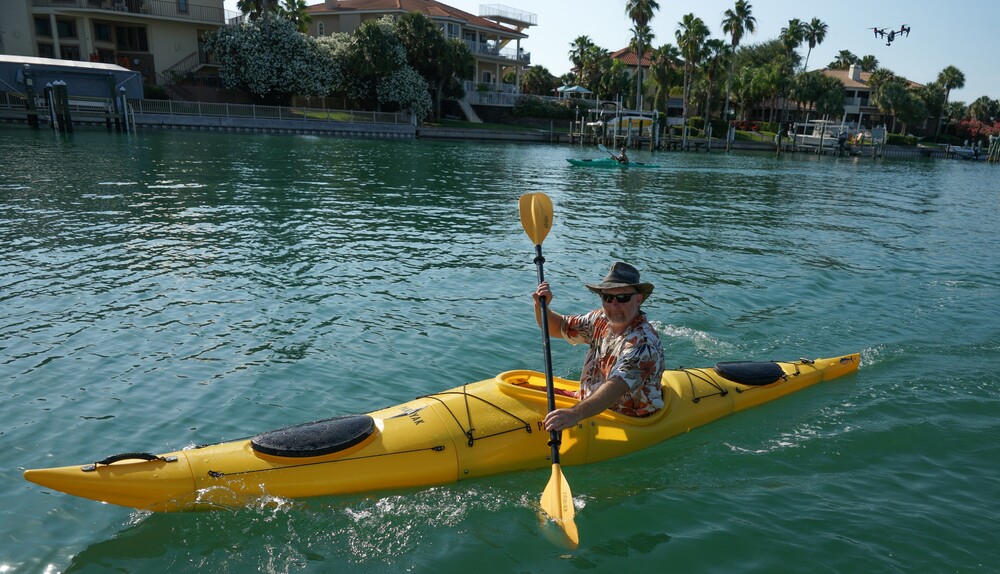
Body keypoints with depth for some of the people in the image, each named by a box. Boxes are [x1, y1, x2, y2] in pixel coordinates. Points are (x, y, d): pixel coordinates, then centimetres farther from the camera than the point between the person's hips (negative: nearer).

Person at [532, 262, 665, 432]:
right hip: (589, 403, 7)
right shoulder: (601, 319, -1)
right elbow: (557, 327, 11)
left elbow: (616, 387, -40)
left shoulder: (643, 342, -25)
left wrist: (576, 413, -55)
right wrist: (541, 306, -11)